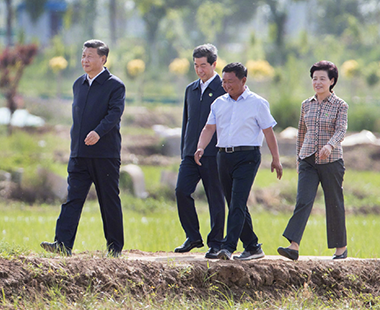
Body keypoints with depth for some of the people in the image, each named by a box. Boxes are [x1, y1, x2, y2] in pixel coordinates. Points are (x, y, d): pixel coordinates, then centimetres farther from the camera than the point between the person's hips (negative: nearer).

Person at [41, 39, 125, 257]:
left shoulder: (115, 86, -4)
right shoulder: (78, 85, 16)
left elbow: (115, 113, -18)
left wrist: (98, 132, -34)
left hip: (105, 154, -5)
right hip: (79, 154, 5)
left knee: (110, 200, 3)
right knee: (73, 198, -6)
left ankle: (115, 246, 13)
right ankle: (63, 244, -14)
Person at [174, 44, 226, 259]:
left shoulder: (224, 89, -2)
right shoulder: (191, 90, 17)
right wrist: (184, 151, 16)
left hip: (214, 153, -5)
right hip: (191, 152, 5)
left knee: (215, 198, -1)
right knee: (181, 191, -8)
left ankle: (216, 243, 7)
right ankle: (193, 237, 5)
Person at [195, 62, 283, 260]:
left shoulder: (257, 103, 0)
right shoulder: (219, 103, 13)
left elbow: (268, 132, 1)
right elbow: (209, 128, 6)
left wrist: (276, 160, 0)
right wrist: (201, 147, -12)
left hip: (247, 157, -6)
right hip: (224, 156, 6)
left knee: (237, 203, -16)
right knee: (234, 205, 8)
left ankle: (228, 246, -23)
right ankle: (253, 247, 16)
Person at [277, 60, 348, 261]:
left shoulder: (340, 105, -3)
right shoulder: (306, 105, 10)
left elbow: (341, 130, -17)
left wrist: (330, 145, -37)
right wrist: (299, 158, 21)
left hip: (331, 161, -3)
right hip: (308, 161, 3)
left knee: (334, 204, 6)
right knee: (303, 201, -13)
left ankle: (341, 247, 23)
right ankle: (294, 246, -25)